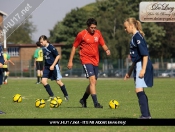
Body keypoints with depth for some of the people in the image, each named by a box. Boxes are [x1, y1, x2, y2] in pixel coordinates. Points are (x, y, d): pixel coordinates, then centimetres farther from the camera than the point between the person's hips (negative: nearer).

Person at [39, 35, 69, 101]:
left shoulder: (51, 47, -15)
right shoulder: (43, 49, 6)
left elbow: (58, 56, -15)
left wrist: (53, 65, -18)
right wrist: (44, 66, 19)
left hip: (54, 66, -7)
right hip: (47, 67, 7)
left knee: (58, 81, -2)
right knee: (43, 81, -6)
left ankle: (66, 96, 14)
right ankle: (51, 96, 3)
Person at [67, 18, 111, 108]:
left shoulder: (98, 33, 6)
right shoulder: (81, 34, -7)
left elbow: (103, 44, 13)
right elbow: (74, 47, 0)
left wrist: (106, 50, -11)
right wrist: (70, 61, -1)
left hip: (95, 61, 6)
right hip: (86, 60, -6)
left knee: (93, 82, 12)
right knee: (92, 80, -19)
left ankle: (83, 99, 32)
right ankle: (96, 103, -20)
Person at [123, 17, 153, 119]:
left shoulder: (138, 36, -13)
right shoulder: (134, 37, 17)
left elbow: (145, 54, -20)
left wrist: (143, 69, -25)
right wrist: (129, 72, 30)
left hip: (143, 65, -10)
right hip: (138, 66, 10)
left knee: (139, 90, -15)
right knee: (140, 91, 13)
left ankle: (145, 115, -18)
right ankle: (147, 115, 19)